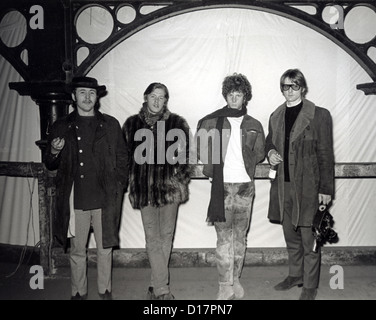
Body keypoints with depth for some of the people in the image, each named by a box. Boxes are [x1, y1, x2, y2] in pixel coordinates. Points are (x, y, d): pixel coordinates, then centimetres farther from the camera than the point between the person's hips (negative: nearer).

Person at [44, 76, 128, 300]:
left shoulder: (111, 125, 5)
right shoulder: (62, 127, 7)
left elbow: (122, 159, 6)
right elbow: (50, 165, 12)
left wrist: (118, 189, -2)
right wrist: (54, 153, -10)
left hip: (104, 200, 0)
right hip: (75, 200, 1)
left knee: (105, 249, 10)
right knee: (77, 251, 12)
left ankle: (105, 291, 28)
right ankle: (79, 293, 29)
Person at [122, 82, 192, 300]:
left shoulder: (178, 123, 3)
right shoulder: (132, 124, 8)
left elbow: (186, 155, 4)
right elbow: (126, 155, 11)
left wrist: (181, 181, -4)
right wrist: (131, 183, 6)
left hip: (169, 186, -1)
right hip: (143, 188, 1)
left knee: (166, 236, 6)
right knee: (152, 238, 0)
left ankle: (157, 286, 22)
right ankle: (162, 289, 6)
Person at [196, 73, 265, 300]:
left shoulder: (254, 125, 10)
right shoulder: (210, 122, 5)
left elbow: (260, 153, 15)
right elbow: (200, 149, 8)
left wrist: (245, 163, 4)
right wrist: (215, 167, 0)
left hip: (245, 185, 2)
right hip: (221, 185, -2)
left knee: (240, 236, 9)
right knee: (224, 237, -1)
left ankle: (235, 280, 23)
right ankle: (225, 286, 6)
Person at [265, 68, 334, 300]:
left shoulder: (319, 115, -5)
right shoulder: (276, 117, 11)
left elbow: (326, 155, -6)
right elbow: (269, 142, 24)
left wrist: (326, 189, -9)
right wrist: (270, 152, -1)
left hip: (308, 186, -5)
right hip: (284, 185, 5)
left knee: (309, 238, 3)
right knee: (291, 236, 18)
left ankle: (310, 286, 19)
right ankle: (295, 276, 36)